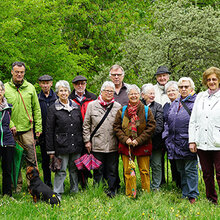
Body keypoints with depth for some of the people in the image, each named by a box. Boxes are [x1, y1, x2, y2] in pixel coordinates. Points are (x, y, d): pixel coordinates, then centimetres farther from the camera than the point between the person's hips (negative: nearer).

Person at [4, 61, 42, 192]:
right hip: (12, 130, 0)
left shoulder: (30, 88, 7)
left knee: (31, 159, -2)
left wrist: (38, 127, 4)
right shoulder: (5, 88, 2)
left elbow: (36, 109, 9)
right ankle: (17, 185, 17)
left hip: (27, 129, 0)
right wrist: (10, 125, -10)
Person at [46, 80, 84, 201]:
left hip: (76, 145, 4)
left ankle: (75, 191, 23)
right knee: (61, 170, -3)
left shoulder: (76, 107, 11)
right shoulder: (53, 109, -1)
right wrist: (50, 150, -5)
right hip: (61, 145, -4)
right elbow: (49, 131, -2)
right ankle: (57, 194, 6)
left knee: (75, 169, 11)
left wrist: (82, 143, 11)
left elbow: (81, 126, 16)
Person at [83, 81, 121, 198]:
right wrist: (87, 140, 2)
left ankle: (111, 191, 16)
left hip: (113, 145, 1)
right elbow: (86, 125, 7)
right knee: (98, 171, 7)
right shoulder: (92, 105, 6)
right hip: (97, 145, -1)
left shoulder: (118, 107, 7)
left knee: (112, 170, 6)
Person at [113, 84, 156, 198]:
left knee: (144, 171, 2)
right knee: (128, 172, 4)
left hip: (143, 146, -1)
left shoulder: (146, 110, 2)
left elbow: (151, 127, -3)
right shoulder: (122, 111, 7)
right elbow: (116, 127, 7)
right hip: (126, 145, 1)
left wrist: (139, 140, -11)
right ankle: (130, 195, 13)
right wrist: (125, 139, -8)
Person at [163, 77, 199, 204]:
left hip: (188, 142, -7)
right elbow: (168, 121, 22)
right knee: (181, 169, 13)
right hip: (176, 143, 7)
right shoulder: (175, 103, 18)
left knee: (190, 169, -2)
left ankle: (192, 196, 7)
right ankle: (184, 194, 23)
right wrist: (168, 138, 14)